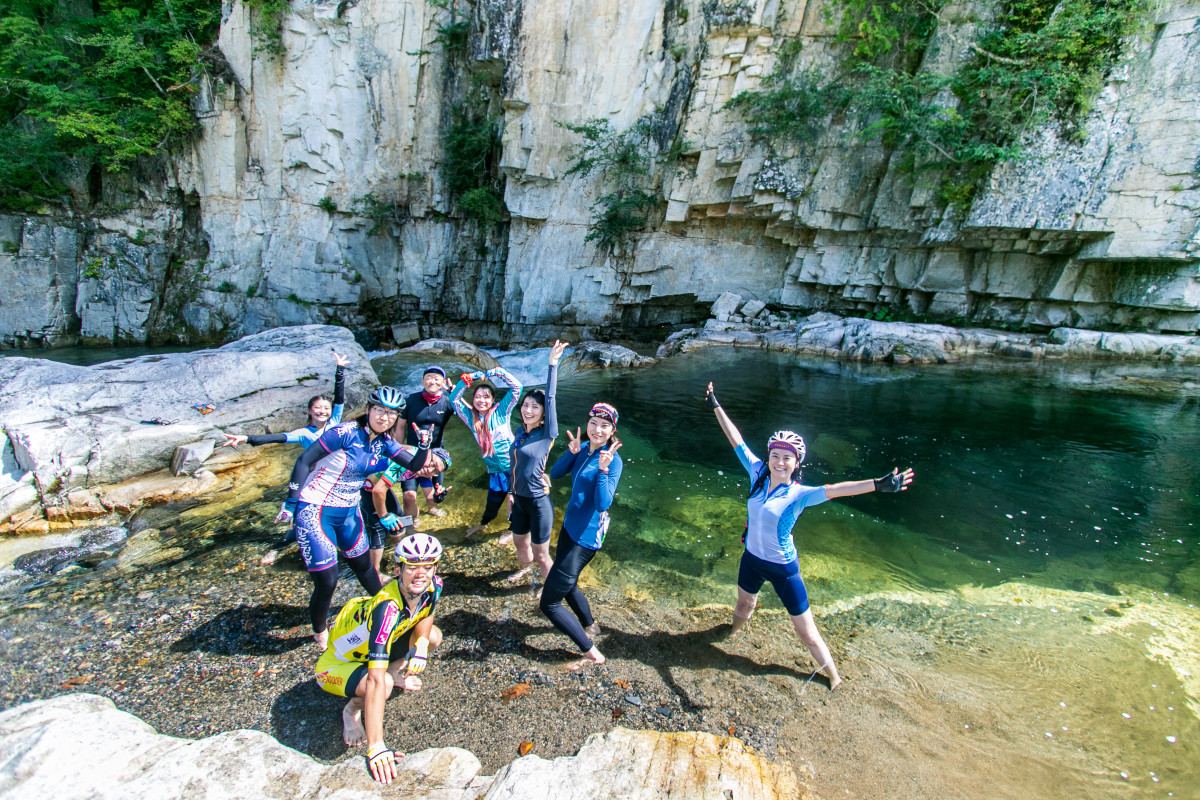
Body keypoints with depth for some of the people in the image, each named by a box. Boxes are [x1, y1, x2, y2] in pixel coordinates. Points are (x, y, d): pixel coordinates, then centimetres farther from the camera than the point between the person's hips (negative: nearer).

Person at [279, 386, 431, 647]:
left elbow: (414, 465, -2)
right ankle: (320, 631, 25)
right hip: (315, 511, -6)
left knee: (363, 565, 18)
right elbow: (305, 461, -17)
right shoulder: (345, 433, -22)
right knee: (327, 581, -3)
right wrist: (290, 504, -15)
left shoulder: (383, 441, -1)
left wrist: (424, 445, -22)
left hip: (349, 512, 6)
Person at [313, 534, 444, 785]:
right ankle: (352, 710, 1)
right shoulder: (387, 607, -41)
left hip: (370, 647, 6)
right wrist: (376, 748, -46)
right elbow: (376, 681, -44)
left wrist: (420, 646, -22)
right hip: (336, 665, -6)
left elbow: (424, 618, 1)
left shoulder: (433, 586, -22)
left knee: (434, 636, -7)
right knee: (383, 685, -33)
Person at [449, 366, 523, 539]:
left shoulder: (501, 411, -7)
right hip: (495, 471, 3)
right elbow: (454, 399, 0)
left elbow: (516, 387, -12)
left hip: (514, 465, -3)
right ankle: (482, 524, 48)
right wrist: (466, 379, -8)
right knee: (493, 502, 15)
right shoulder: (471, 417, 2)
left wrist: (498, 372, -15)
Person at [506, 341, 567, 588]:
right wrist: (511, 492, 19)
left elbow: (550, 398, -26)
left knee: (541, 555, 7)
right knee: (519, 542, 27)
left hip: (539, 502, -6)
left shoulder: (547, 434, -16)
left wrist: (553, 364, -30)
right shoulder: (520, 432, 2)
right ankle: (525, 568, 57)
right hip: (519, 499, 6)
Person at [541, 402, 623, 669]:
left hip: (586, 536, -8)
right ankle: (590, 626, 54)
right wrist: (572, 451, -16)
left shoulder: (613, 461, -20)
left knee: (549, 603, -3)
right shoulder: (584, 449, -1)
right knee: (566, 584, 29)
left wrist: (603, 469, -35)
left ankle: (592, 653, 9)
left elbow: (603, 504, -27)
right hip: (570, 527, 8)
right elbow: (555, 473, -2)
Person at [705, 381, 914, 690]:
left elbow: (834, 489, -38)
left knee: (806, 632, 8)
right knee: (743, 605, 31)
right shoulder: (758, 473, -10)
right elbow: (736, 439, -5)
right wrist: (716, 406, 0)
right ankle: (734, 631, 63)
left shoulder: (799, 494, -21)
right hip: (752, 559, 4)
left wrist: (877, 484, -53)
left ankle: (834, 677, 30)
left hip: (783, 568, -4)